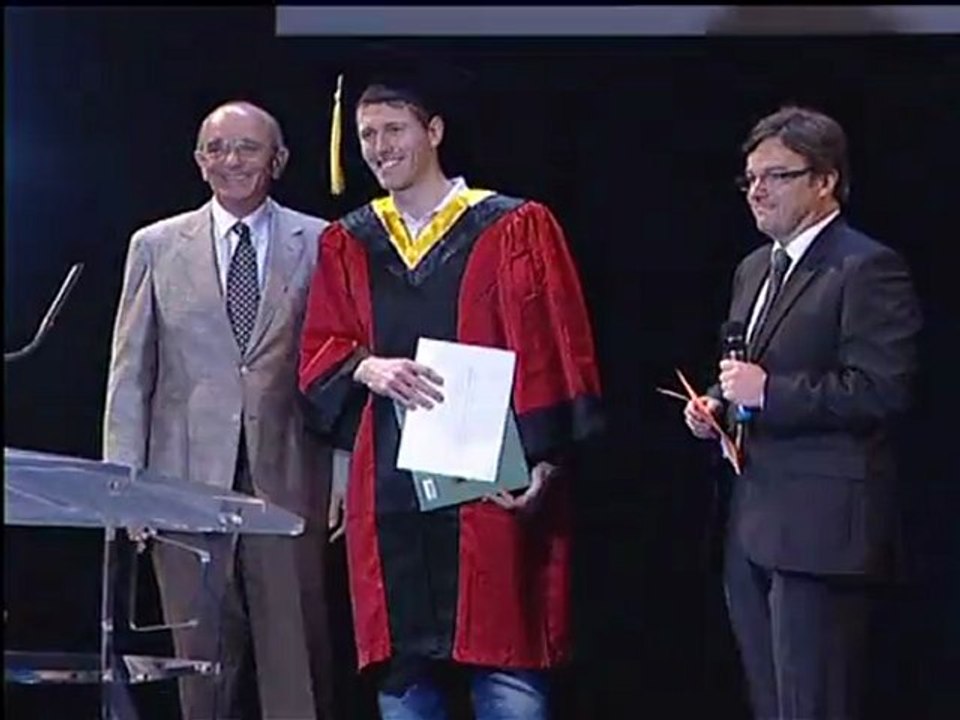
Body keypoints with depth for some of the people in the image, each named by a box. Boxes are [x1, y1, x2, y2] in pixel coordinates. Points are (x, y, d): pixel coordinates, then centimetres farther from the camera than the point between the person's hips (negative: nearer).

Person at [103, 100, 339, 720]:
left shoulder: (320, 244, 6)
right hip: (189, 481, 1)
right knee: (205, 663, 4)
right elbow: (130, 373, 8)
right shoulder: (156, 246, 9)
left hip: (288, 479, -1)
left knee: (297, 662, -2)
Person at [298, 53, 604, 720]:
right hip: (390, 492, 4)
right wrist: (367, 368, -11)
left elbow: (556, 354, -2)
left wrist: (544, 460, -13)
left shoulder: (516, 229, 1)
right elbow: (318, 356, 11)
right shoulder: (347, 243, 13)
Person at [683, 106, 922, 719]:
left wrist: (768, 392, -20)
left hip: (822, 531, -9)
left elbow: (884, 390, -19)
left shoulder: (867, 269, -9)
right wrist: (716, 406, 10)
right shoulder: (754, 271, 19)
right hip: (754, 530, 9)